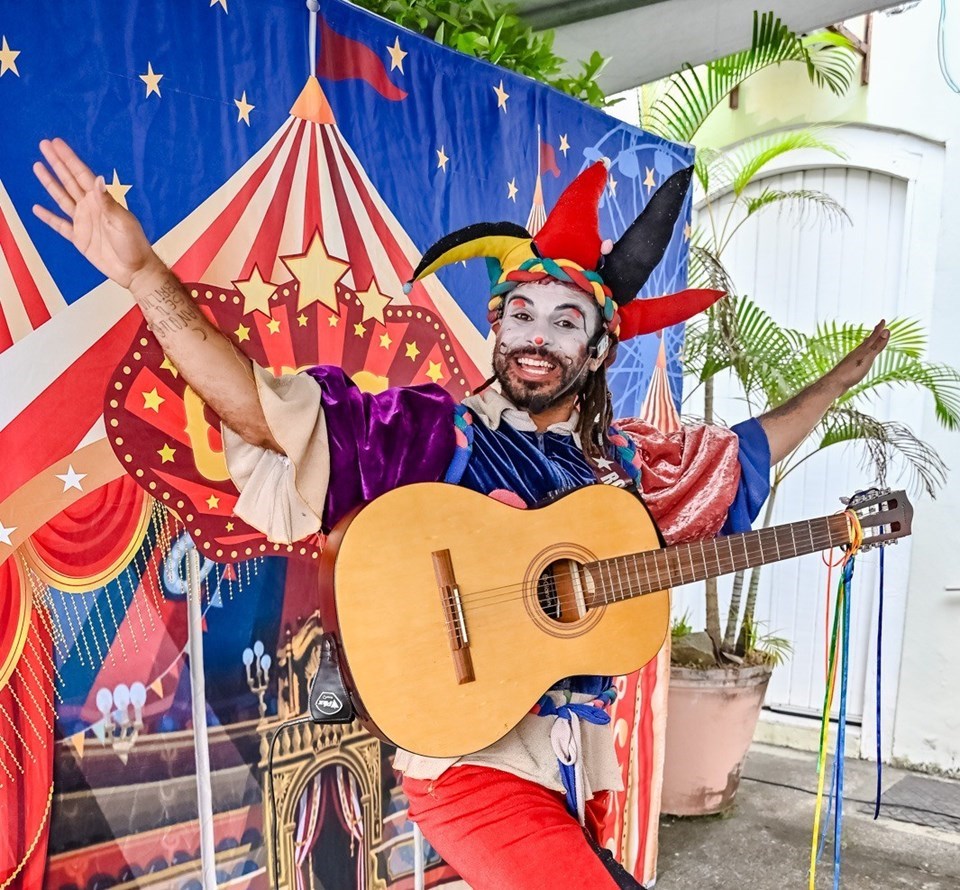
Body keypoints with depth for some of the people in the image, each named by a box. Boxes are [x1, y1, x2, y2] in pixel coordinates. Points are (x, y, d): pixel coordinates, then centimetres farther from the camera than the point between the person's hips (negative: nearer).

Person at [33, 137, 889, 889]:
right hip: (473, 756, -6)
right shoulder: (433, 432, -10)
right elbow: (259, 409, -20)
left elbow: (744, 452, 24)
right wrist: (142, 270, -28)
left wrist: (838, 381, 27)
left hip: (581, 763, 6)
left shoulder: (622, 459, 7)